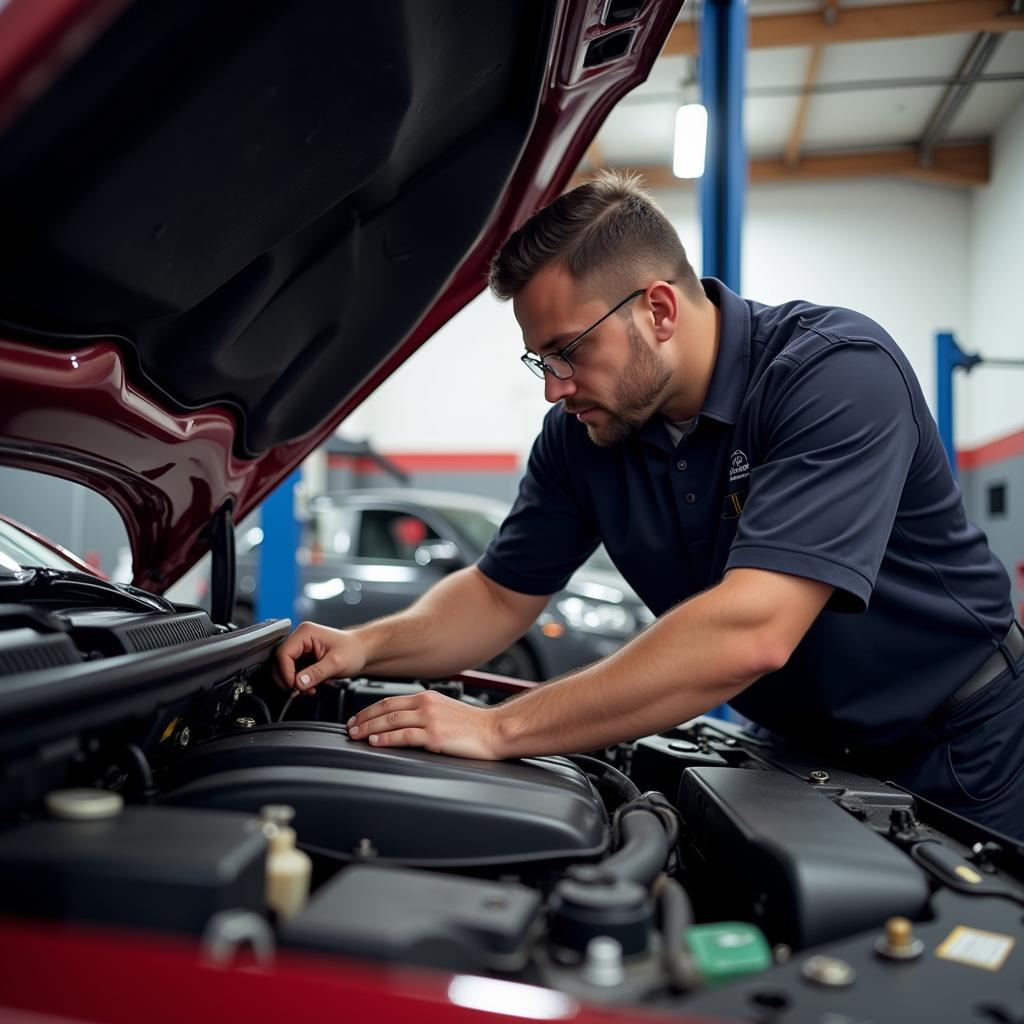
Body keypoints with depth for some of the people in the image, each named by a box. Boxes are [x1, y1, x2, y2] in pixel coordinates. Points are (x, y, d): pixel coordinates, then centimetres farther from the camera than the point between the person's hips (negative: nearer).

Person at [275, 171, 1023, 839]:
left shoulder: (839, 371, -32)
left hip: (959, 746, -4)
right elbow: (502, 596, -1)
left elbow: (749, 634, -42)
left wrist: (500, 729, -39)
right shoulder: (581, 432, -11)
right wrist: (367, 647, -20)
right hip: (801, 747, 5)